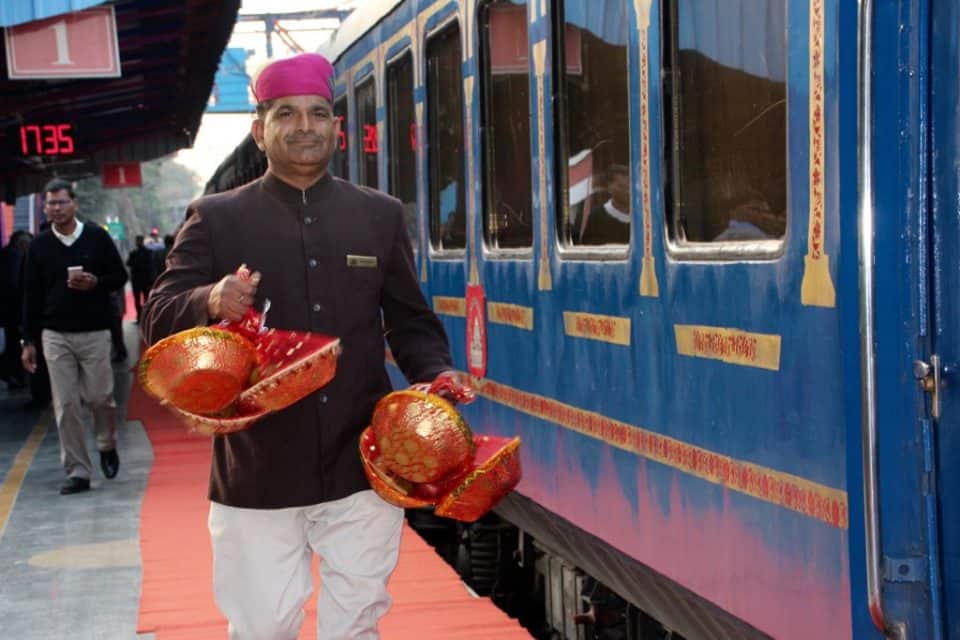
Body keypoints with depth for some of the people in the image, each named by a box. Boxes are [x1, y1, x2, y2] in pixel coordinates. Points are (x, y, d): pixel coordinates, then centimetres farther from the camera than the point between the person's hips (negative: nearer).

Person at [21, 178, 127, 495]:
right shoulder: (39, 246, 4)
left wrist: (95, 282, -16)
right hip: (55, 336, 2)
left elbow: (120, 276, 5)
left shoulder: (97, 237, -1)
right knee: (65, 405, 0)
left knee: (100, 397, 1)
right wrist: (28, 342, 4)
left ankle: (107, 446, 31)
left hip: (95, 333, -1)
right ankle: (77, 471, 6)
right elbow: (31, 296, 6)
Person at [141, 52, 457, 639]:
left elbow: (411, 321, 14)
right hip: (257, 474, -1)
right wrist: (210, 303, -25)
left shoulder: (381, 215, 9)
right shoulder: (216, 219, 2)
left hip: (362, 466, 2)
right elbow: (158, 322, -4)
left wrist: (435, 373, -6)